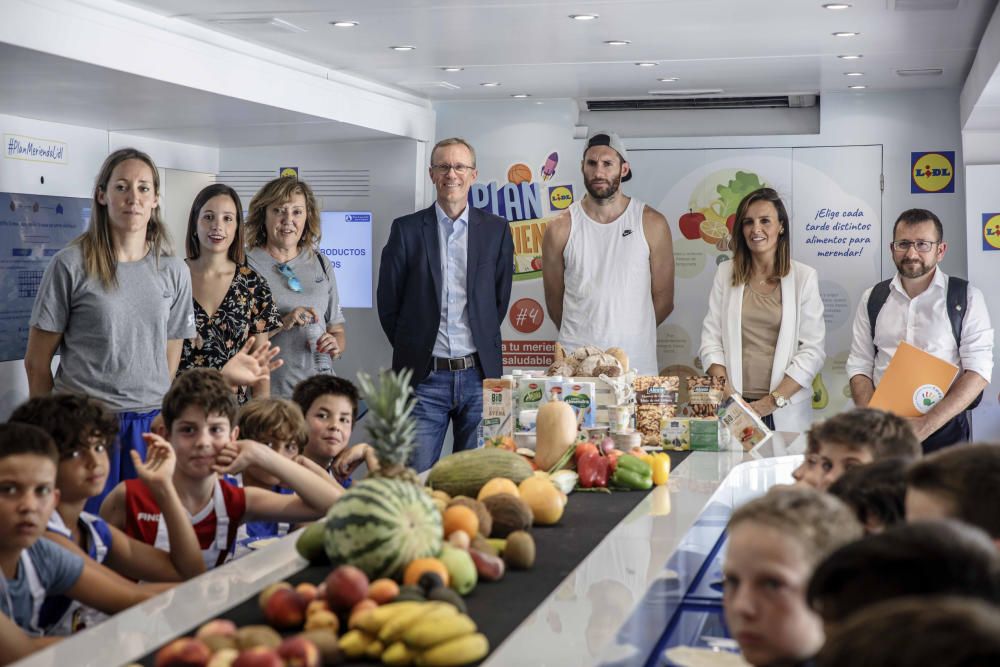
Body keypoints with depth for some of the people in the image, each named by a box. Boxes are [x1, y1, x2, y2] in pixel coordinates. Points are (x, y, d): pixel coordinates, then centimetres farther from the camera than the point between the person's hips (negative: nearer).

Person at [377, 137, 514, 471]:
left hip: (479, 374, 1)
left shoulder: (496, 229, 6)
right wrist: (412, 349, 6)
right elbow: (388, 302, 6)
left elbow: (500, 298, 11)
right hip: (425, 377, -1)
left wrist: (482, 350, 9)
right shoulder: (407, 229, 3)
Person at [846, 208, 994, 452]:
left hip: (944, 429, -2)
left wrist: (926, 425, -15)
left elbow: (978, 370, -6)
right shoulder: (872, 299, 9)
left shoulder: (967, 297, 1)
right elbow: (860, 365, 7)